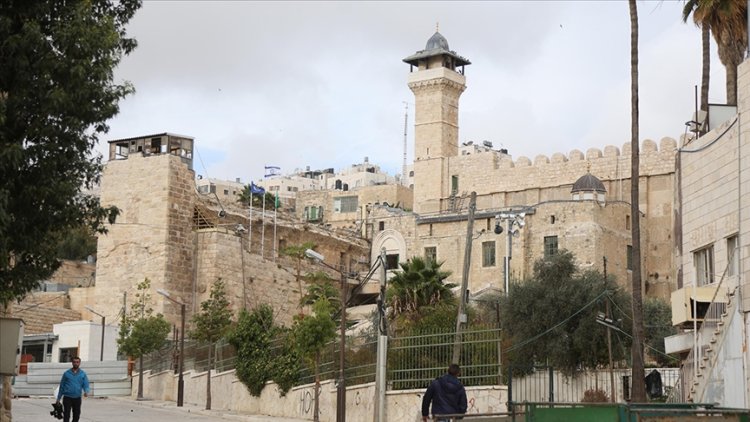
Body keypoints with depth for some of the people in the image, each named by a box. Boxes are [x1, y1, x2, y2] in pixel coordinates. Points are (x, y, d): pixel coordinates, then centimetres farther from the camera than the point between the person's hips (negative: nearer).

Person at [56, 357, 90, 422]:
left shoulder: (83, 374, 5)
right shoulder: (66, 373, 2)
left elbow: (86, 385, -1)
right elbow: (62, 386, 7)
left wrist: (86, 392, -23)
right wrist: (58, 398, 7)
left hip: (77, 398, 2)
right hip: (67, 398, -2)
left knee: (76, 416, 8)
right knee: (66, 416, -9)